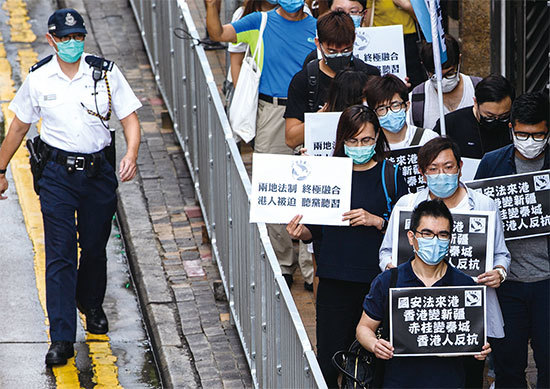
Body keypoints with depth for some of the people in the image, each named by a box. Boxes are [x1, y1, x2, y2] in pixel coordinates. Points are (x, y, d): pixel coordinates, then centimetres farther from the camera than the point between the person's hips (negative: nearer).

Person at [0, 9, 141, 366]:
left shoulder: (106, 72, -3)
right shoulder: (38, 79, -1)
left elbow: (130, 118, -1)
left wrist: (132, 154, -20)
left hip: (98, 171, 1)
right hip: (57, 173, -1)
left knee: (95, 246, 13)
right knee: (59, 255, -8)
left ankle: (91, 304, 43)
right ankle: (62, 339, -10)